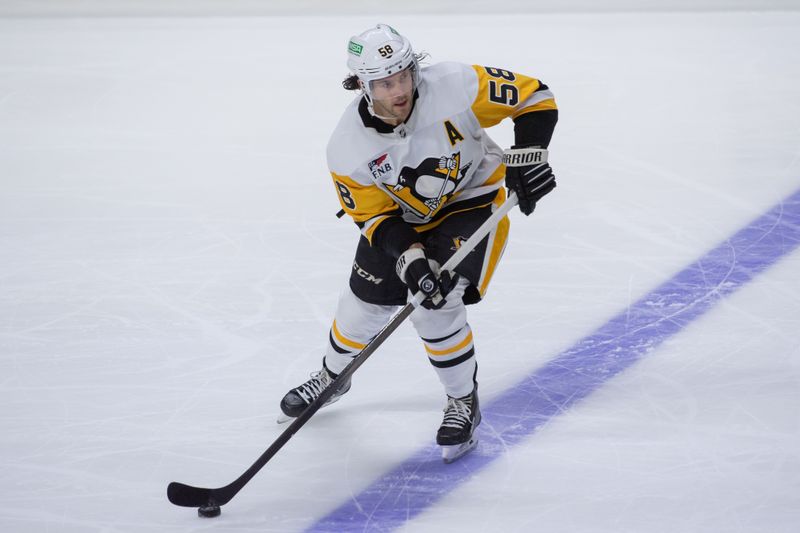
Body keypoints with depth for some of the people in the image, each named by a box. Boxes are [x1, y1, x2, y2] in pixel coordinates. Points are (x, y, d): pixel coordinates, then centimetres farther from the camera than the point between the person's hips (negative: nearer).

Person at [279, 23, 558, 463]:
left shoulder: (454, 86, -31)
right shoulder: (347, 146, -24)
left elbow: (533, 97, -21)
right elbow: (375, 216, -15)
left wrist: (526, 156, -33)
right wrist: (409, 257, -30)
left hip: (472, 200, -3)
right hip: (401, 214, 3)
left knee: (434, 308, -18)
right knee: (364, 302, 11)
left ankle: (464, 402, 6)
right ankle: (332, 376, 43)